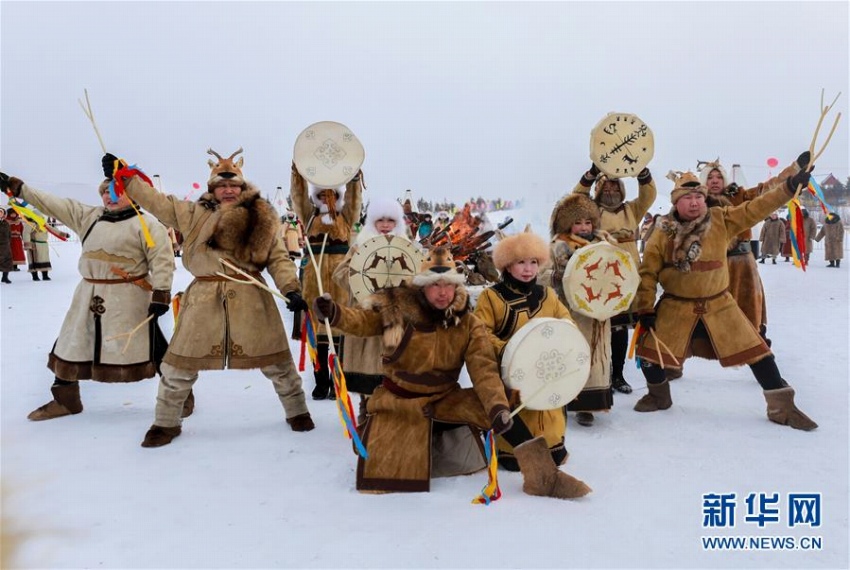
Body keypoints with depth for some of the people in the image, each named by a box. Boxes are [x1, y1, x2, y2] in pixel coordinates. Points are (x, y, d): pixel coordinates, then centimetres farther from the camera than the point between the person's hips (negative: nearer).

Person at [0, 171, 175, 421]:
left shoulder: (146, 223, -9)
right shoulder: (88, 216, 11)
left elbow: (162, 261, -14)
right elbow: (52, 203, 12)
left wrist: (160, 295, -21)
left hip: (129, 298, -7)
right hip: (89, 295, 7)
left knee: (149, 349, -7)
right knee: (72, 344, 16)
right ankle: (65, 400, 34)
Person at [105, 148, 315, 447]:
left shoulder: (263, 219, 3)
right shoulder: (194, 213, 8)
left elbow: (278, 259, 0)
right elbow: (157, 201, 11)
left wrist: (291, 289, -14)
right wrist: (123, 176, 7)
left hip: (251, 299, -1)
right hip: (204, 300, 2)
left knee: (276, 362, 8)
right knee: (180, 365, 8)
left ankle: (297, 411, 30)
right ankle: (166, 422, 28)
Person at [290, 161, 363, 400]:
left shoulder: (346, 217, 13)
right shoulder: (309, 216, 15)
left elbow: (354, 199, 0)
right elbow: (298, 197, 5)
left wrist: (354, 177, -14)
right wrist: (298, 172, -8)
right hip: (314, 274, 1)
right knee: (317, 323, 3)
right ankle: (321, 380, 10)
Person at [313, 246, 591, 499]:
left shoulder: (468, 324, -7)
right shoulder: (396, 310, -11)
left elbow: (484, 370, -15)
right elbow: (363, 321, 3)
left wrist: (498, 406, -32)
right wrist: (333, 312, -19)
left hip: (445, 399, 1)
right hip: (398, 402, -1)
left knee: (497, 410, -22)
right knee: (377, 480, -13)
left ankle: (542, 475, -14)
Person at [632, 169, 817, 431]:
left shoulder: (721, 220, -4)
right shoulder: (662, 235, -8)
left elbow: (755, 209, -8)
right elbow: (647, 273, -5)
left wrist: (789, 186, -20)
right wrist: (645, 309, -9)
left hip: (719, 305, 1)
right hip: (676, 307, 0)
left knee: (755, 350, 1)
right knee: (649, 351, -3)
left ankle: (782, 407, 18)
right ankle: (659, 396, 26)